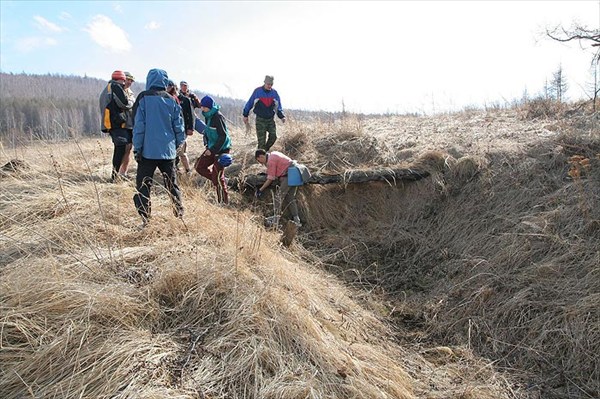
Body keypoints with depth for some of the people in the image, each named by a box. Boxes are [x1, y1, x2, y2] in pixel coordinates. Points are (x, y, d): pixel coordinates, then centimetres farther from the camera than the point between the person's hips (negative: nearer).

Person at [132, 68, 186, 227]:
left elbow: (139, 125, -7)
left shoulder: (144, 98, -4)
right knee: (172, 185, 14)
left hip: (148, 150, -3)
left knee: (143, 186, 2)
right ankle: (180, 215, 15)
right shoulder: (171, 100, 5)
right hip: (168, 150, 4)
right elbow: (178, 125, 7)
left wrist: (137, 148, -2)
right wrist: (179, 143, 20)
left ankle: (145, 219, -3)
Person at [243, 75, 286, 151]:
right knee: (261, 140, -5)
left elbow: (278, 107, 12)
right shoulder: (257, 91, -5)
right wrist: (245, 115, 6)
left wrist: (282, 116, -1)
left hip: (271, 119, 3)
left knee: (273, 136, -10)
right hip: (260, 119, -3)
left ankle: (265, 150, 13)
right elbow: (249, 103, 4)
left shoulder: (274, 93, 3)